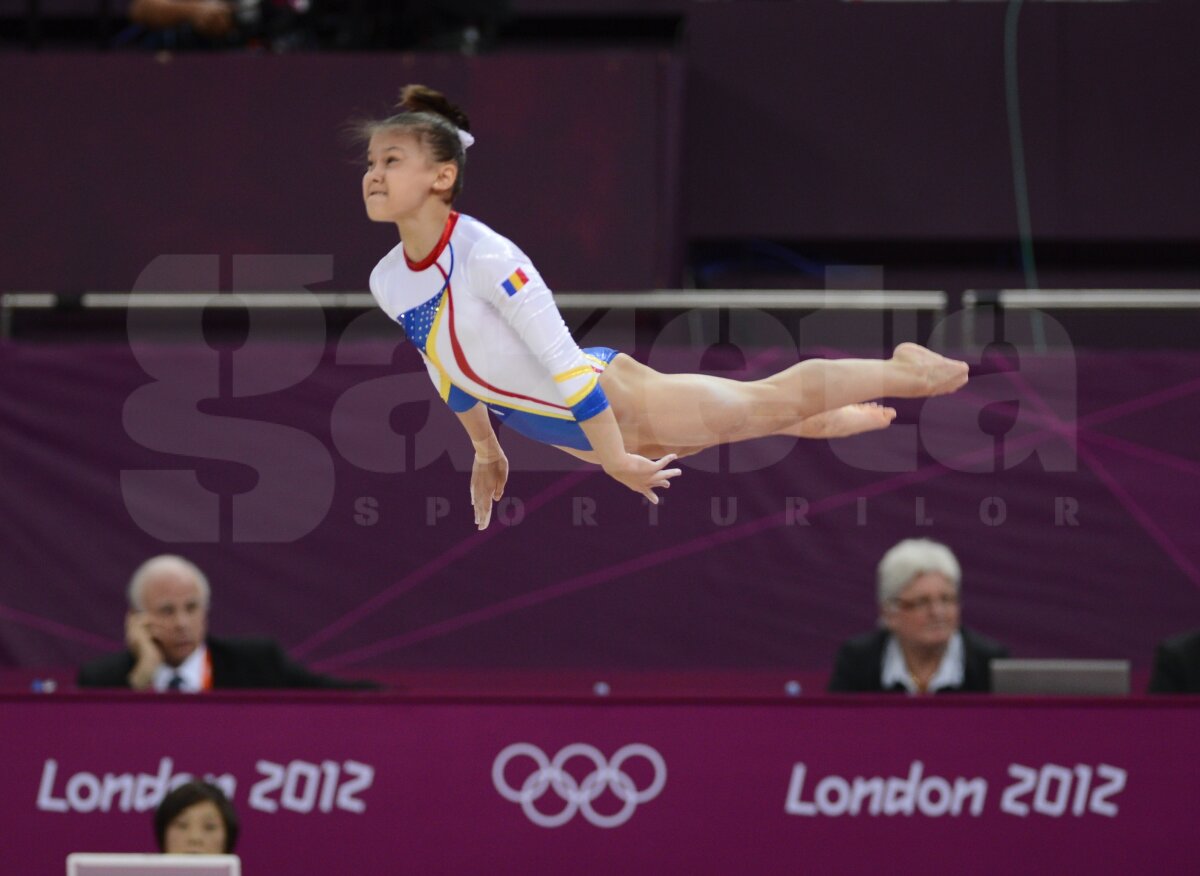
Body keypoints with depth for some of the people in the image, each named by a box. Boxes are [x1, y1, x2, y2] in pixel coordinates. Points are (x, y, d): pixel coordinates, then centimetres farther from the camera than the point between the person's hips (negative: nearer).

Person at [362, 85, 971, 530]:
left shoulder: (485, 258, -33)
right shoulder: (386, 283, -9)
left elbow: (562, 360, -29)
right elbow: (446, 364, 10)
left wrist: (616, 459, -25)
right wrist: (485, 452, 20)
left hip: (613, 397, -7)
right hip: (568, 434, 7)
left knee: (769, 402, 12)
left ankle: (903, 369, 36)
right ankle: (835, 422, 57)